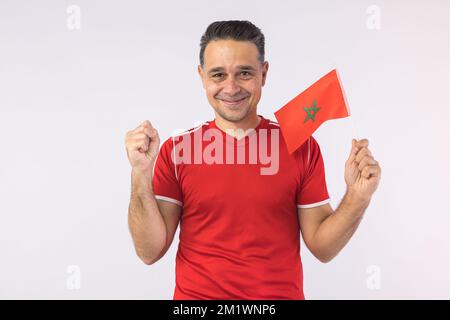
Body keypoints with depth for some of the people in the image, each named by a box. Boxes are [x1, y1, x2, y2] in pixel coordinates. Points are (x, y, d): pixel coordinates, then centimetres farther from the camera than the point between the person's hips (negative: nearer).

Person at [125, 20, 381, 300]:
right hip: (196, 294, 0)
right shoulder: (176, 150, -6)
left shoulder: (301, 147, -6)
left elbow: (322, 247, -3)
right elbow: (150, 251, -9)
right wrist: (140, 173, -21)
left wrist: (358, 198, -20)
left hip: (282, 294, 1)